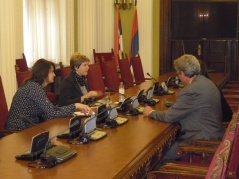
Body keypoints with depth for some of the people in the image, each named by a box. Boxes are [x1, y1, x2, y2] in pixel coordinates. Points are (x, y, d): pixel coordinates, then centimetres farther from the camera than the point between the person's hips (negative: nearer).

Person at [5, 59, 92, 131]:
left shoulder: (33, 85, 12)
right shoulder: (34, 87, -17)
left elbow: (48, 110, 4)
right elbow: (52, 113, -23)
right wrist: (76, 106, -17)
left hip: (27, 126, 8)